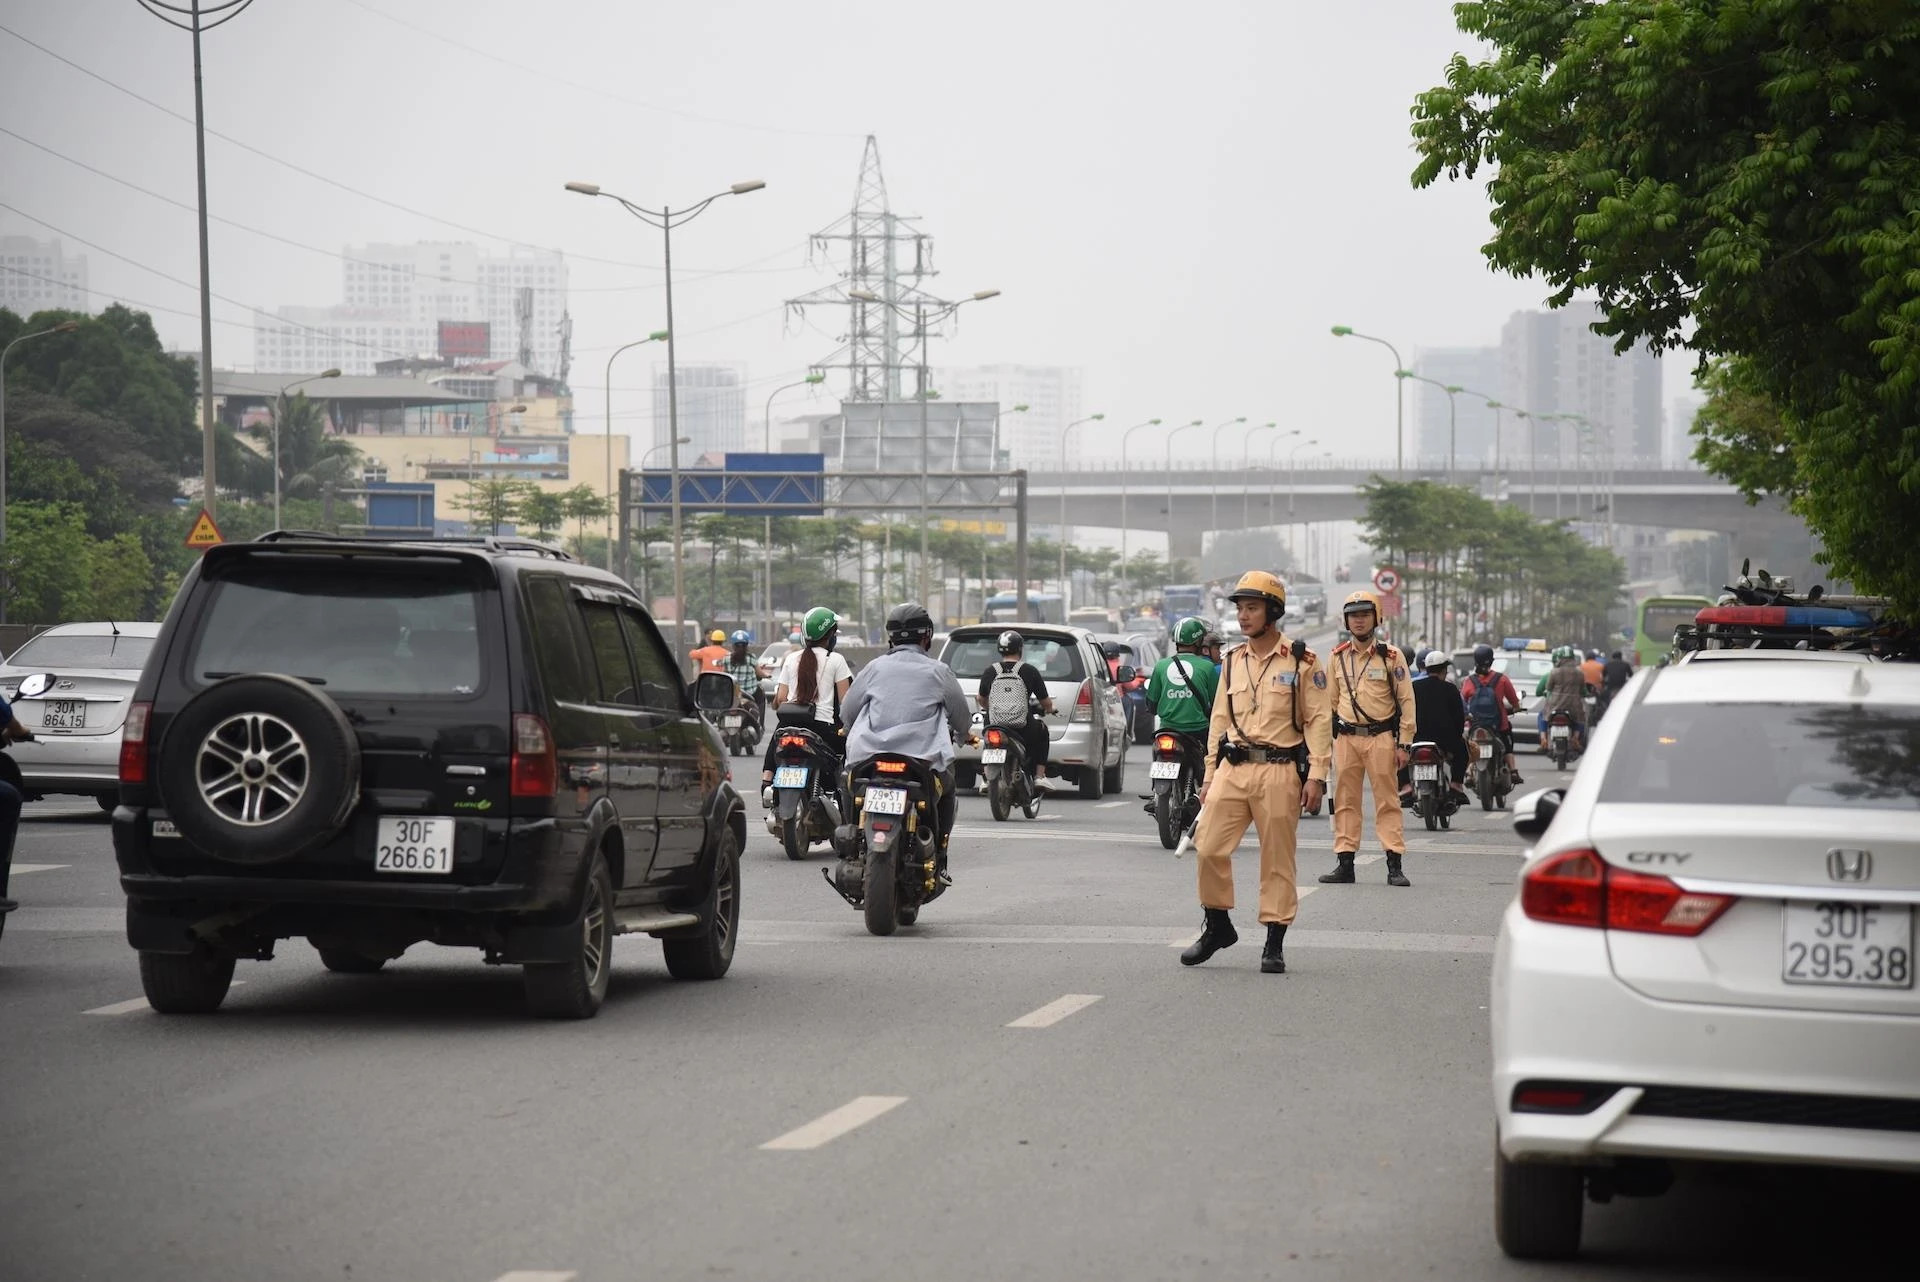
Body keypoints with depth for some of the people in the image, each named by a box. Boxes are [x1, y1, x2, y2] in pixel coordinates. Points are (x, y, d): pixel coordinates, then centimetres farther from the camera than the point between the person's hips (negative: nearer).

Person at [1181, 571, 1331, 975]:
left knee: (1277, 860, 0)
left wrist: (1316, 775, -10)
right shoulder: (1233, 662, 13)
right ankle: (1218, 927, 13)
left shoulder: (1301, 662, -1)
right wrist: (1210, 775, 13)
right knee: (1209, 848, -3)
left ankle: (1275, 943, 6)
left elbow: (1319, 720, -3)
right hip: (1233, 770, 4)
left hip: (1279, 772, -4)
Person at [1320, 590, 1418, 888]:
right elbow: (1329, 701, 16)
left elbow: (1406, 700, -1)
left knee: (1387, 801, -3)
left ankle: (1395, 865, -3)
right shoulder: (1338, 657, 10)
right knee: (1345, 801, 4)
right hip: (1346, 738, 3)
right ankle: (1344, 863, 8)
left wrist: (1404, 743, -6)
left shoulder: (1391, 657, 0)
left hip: (1381, 737, -3)